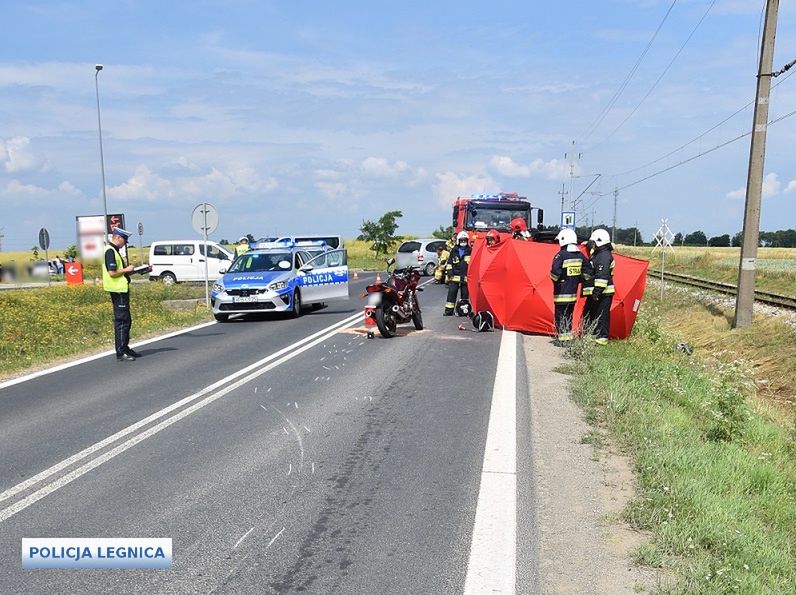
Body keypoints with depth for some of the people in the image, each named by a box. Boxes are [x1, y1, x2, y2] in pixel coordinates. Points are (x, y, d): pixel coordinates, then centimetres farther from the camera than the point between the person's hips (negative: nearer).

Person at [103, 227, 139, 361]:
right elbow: (112, 272, -23)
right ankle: (121, 352, -5)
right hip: (118, 290, -11)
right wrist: (127, 269, -11)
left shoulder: (115, 251, 18)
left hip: (121, 290, 11)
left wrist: (128, 269, 12)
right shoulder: (110, 251, -15)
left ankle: (125, 348, 26)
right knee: (122, 321, -8)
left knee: (126, 321, 17)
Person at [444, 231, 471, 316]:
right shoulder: (454, 251, 10)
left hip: (465, 277, -1)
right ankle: (449, 310, 0)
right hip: (454, 276, 1)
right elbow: (449, 262, 16)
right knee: (451, 293, -3)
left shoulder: (470, 251, 4)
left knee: (465, 294, 6)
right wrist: (449, 270, 3)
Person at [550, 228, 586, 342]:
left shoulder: (561, 255, -15)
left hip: (562, 292, -6)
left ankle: (562, 338, 0)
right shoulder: (580, 255, 6)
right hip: (573, 291, 7)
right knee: (569, 314, 18)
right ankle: (569, 335, 23)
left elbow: (555, 272, -22)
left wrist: (555, 280, -3)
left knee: (560, 315, 0)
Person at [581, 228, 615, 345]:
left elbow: (602, 276, -24)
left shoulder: (604, 256, -17)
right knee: (588, 314, 16)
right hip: (595, 293, 11)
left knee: (601, 316, -5)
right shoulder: (597, 255, 17)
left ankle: (602, 338, 0)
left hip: (602, 293, -11)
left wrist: (597, 291, -25)